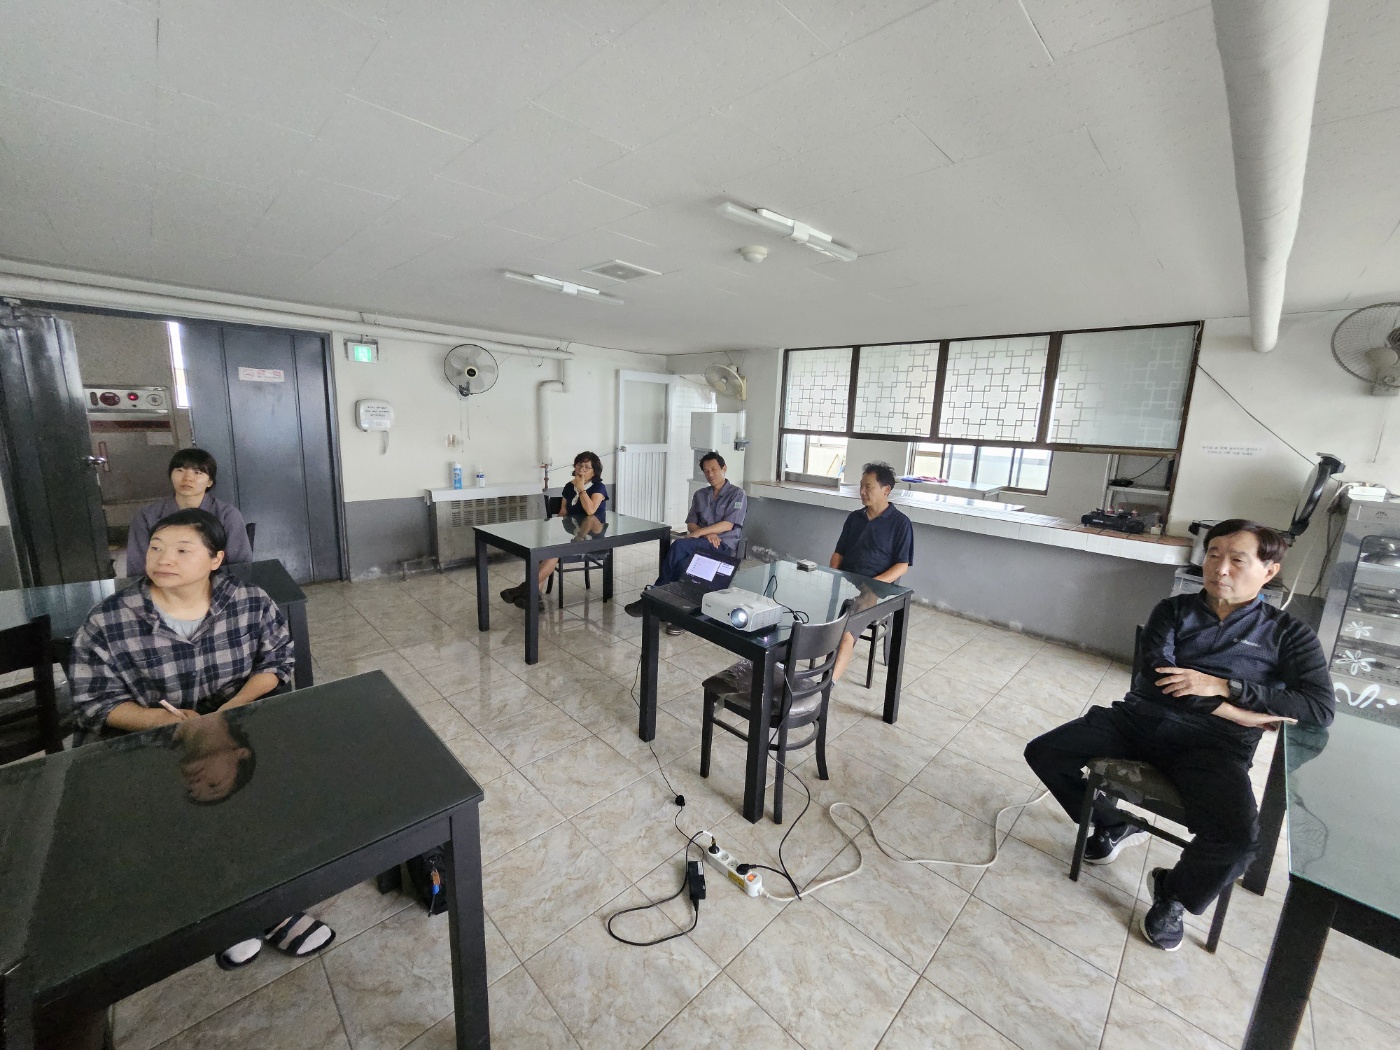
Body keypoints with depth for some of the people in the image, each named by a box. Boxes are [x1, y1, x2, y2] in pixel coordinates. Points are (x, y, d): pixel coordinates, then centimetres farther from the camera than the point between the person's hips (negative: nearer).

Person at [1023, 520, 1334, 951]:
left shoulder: (1288, 634, 6)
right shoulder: (1174, 610, 8)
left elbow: (1321, 708, -8)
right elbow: (1157, 676, -7)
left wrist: (1224, 685, -16)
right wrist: (1242, 714, -11)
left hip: (1213, 746, -1)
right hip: (1139, 720, 2)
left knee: (1239, 837, -31)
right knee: (1043, 752, -13)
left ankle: (1173, 893, 5)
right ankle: (1112, 825, 18)